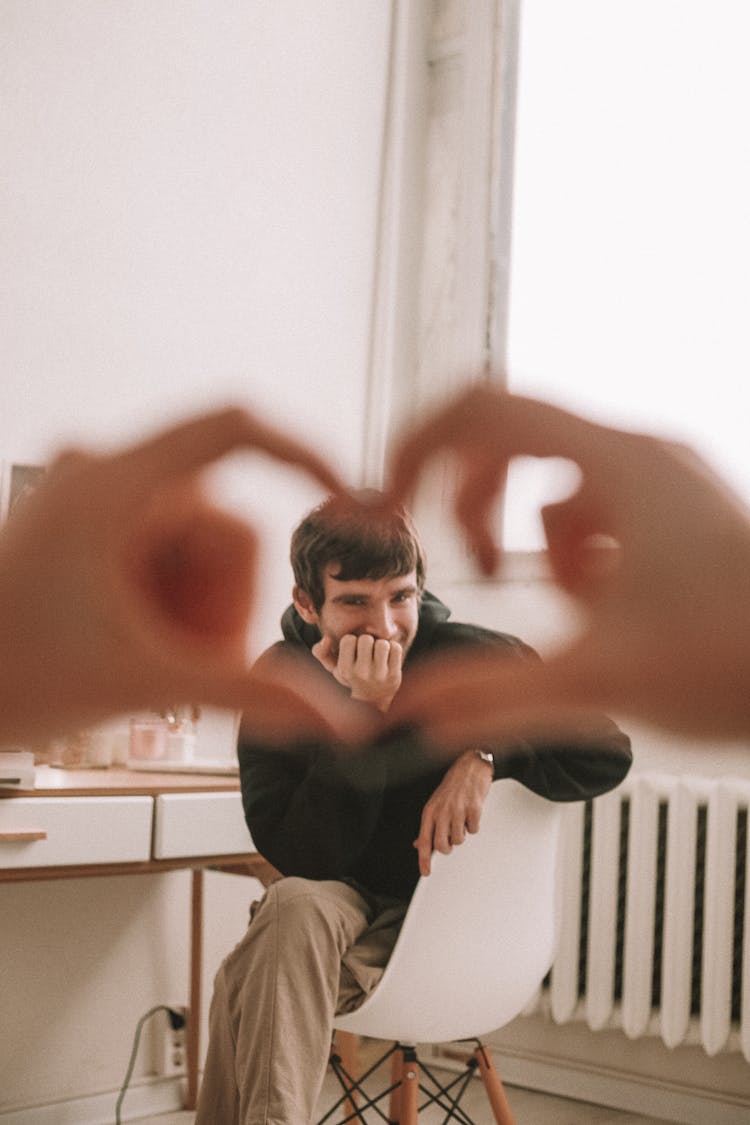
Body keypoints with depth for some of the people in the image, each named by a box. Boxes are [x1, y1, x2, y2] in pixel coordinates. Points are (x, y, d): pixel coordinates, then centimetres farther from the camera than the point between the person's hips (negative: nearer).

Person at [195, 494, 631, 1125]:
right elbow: (301, 860, -18)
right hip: (343, 907, 2)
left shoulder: (475, 659, -10)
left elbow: (608, 756, -11)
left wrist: (487, 753, -27)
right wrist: (365, 714, -27)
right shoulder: (279, 680, -8)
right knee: (294, 906, -35)